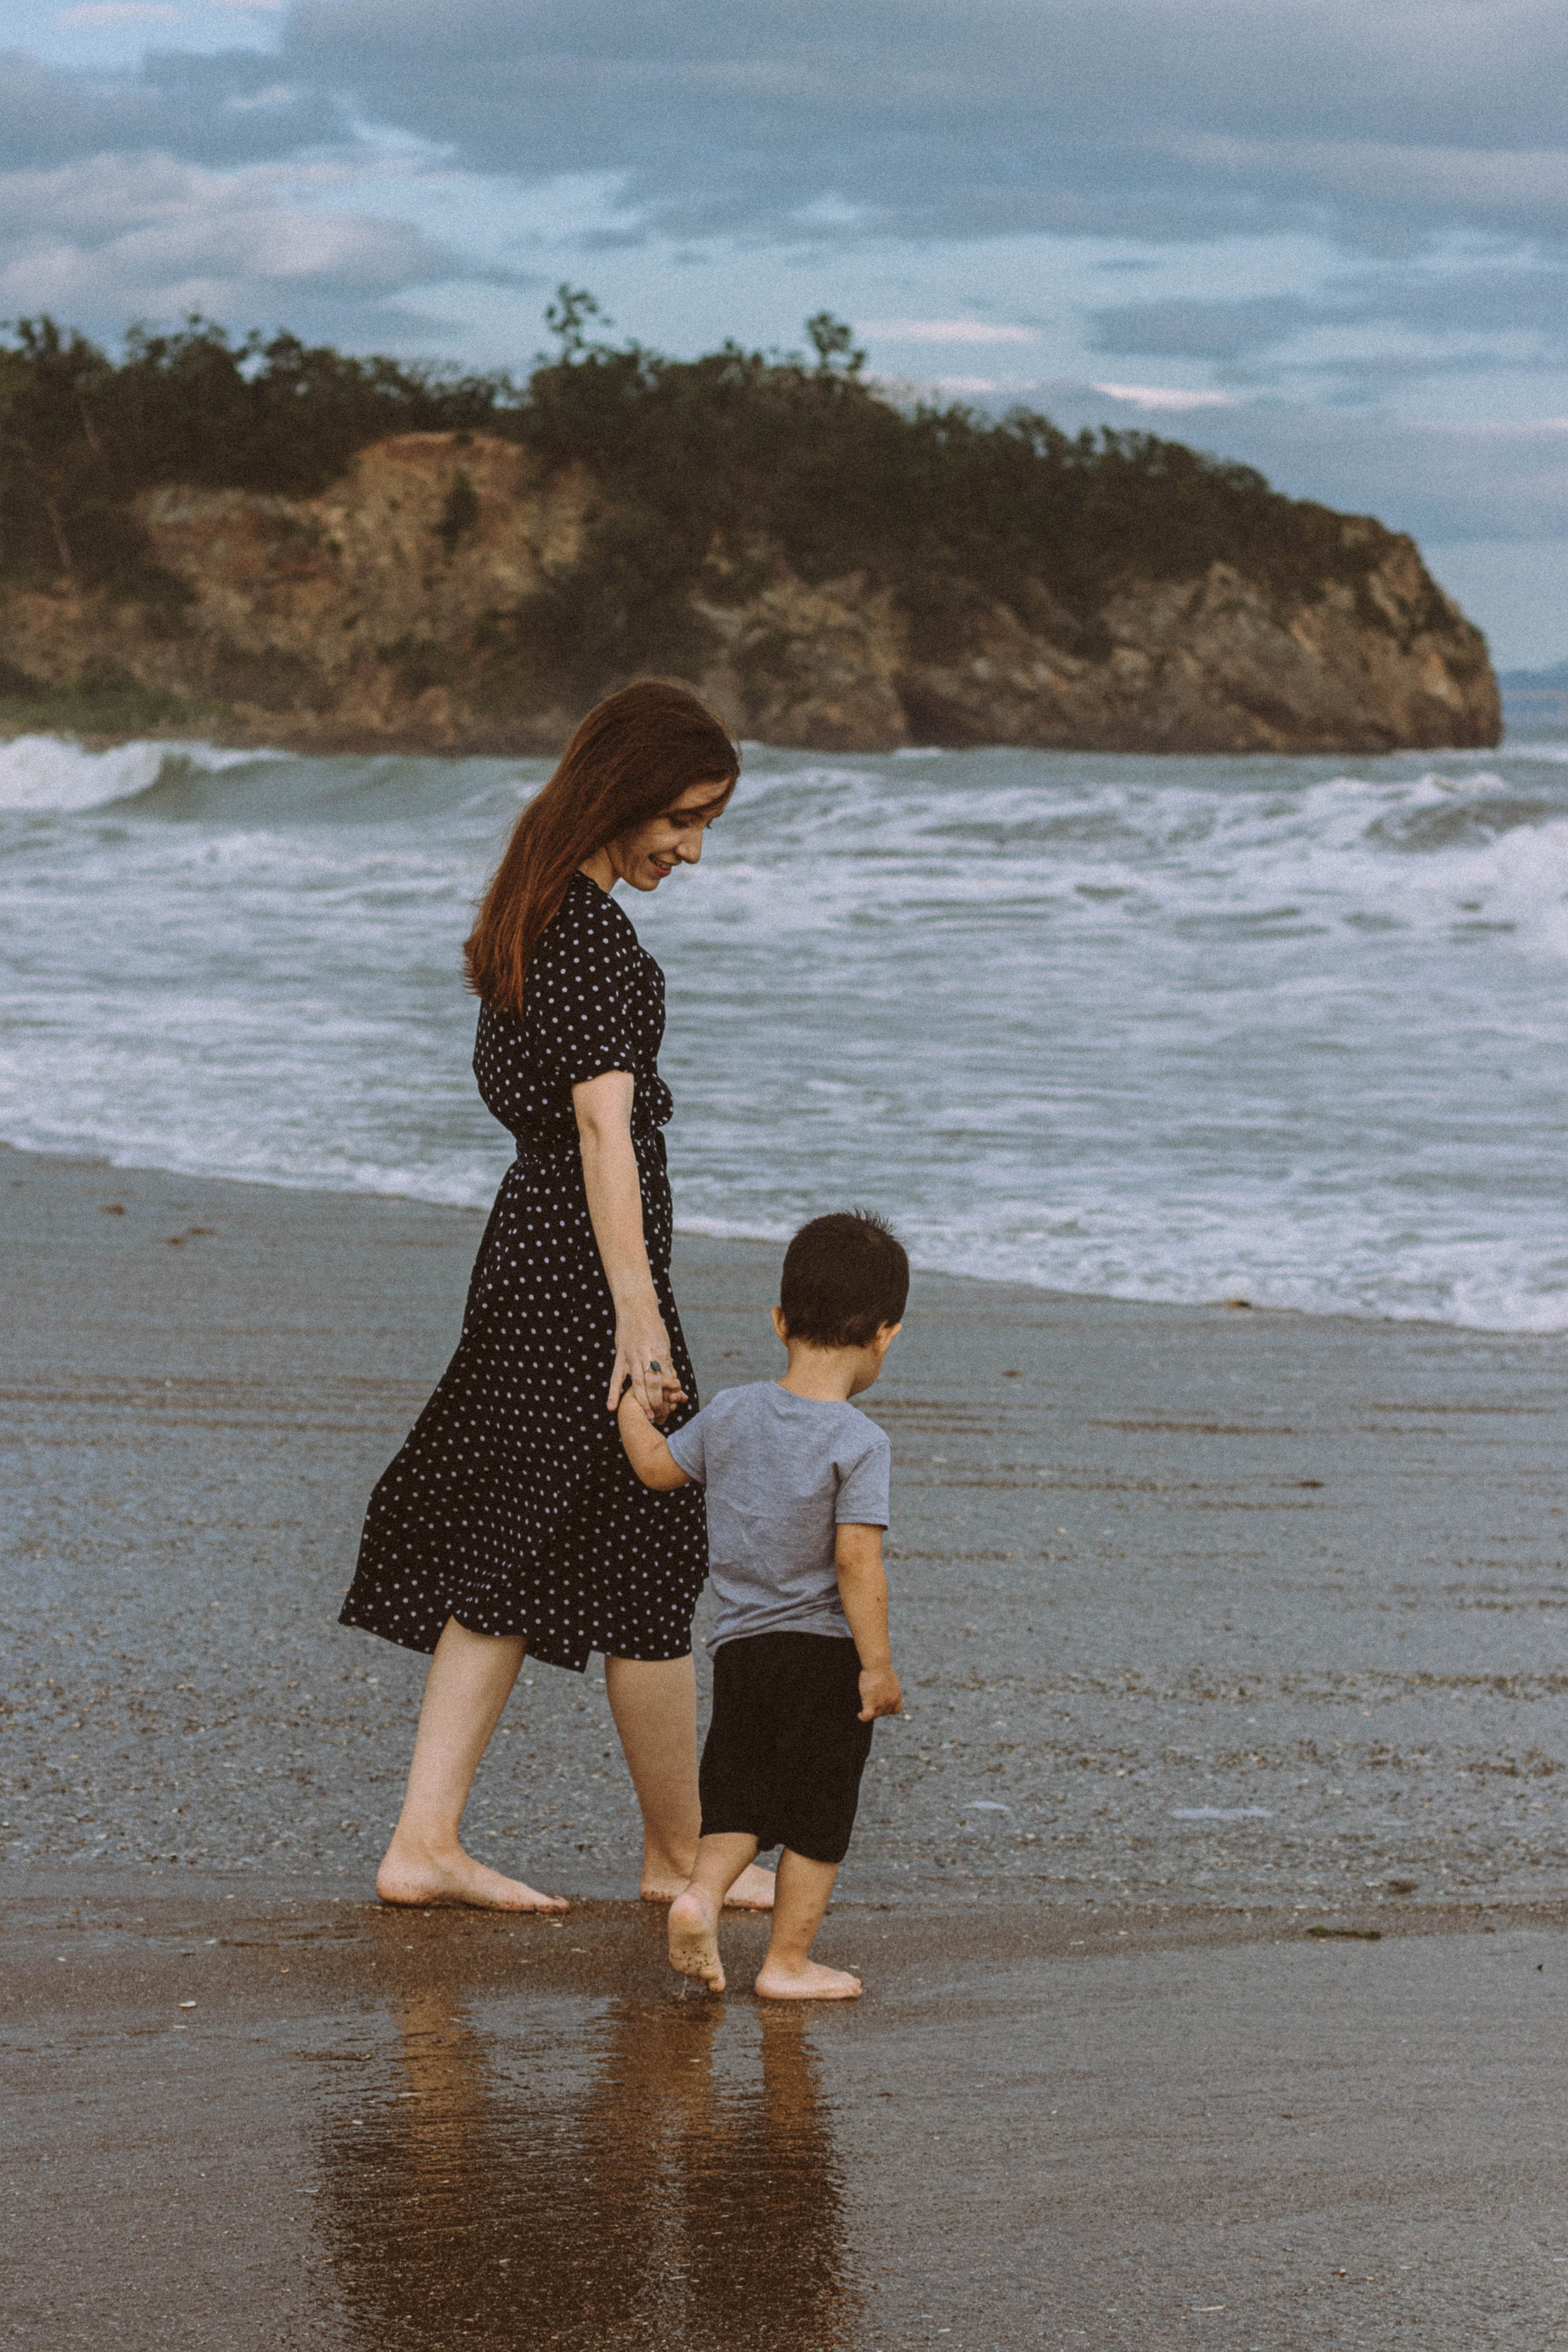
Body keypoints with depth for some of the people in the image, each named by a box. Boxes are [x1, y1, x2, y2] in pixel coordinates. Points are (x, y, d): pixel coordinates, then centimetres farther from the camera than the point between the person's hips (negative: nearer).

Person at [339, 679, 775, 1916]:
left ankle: (426, 1842, 10)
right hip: (585, 1260, -10)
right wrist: (635, 1303, -35)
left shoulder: (540, 909, 12)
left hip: (529, 1252, 10)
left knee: (514, 1547, 11)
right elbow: (602, 1118, -28)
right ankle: (681, 1855, 16)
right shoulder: (594, 932, -18)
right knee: (650, 1558, 3)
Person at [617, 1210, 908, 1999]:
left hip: (740, 1645, 5)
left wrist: (627, 1398, 32)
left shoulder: (731, 1413, 2)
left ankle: (701, 1891, -9)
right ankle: (788, 1961, 9)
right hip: (825, 1652, -5)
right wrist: (878, 1664, -14)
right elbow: (857, 1561, -19)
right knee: (817, 1815, 6)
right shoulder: (858, 1442, -15)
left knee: (738, 1799, 15)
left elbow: (659, 1467, 17)